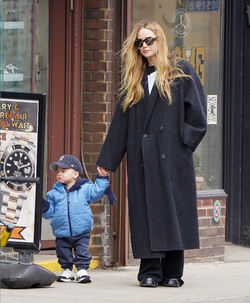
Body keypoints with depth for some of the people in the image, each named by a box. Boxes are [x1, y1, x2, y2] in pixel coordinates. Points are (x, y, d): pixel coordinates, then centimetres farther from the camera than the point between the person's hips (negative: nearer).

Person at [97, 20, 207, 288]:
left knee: (173, 207, -4)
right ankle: (149, 271, 0)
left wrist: (183, 142, -6)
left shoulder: (181, 72, 5)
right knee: (145, 211, -2)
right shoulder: (134, 80, 17)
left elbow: (197, 113, 2)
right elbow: (120, 122, 16)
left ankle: (172, 272, 0)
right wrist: (107, 160, 13)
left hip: (172, 156, -3)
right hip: (142, 158, 3)